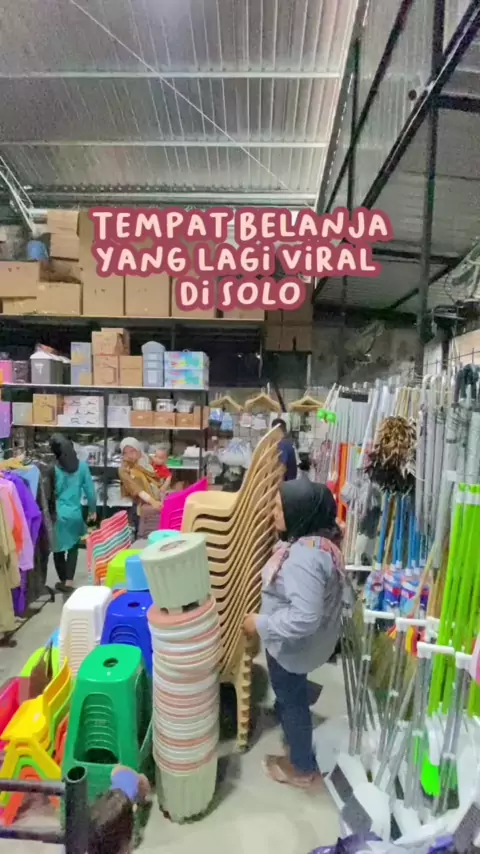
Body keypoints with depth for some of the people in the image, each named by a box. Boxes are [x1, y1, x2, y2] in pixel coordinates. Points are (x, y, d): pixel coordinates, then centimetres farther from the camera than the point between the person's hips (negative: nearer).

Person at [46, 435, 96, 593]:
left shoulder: (53, 469, -10)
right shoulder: (82, 466, -6)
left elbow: (48, 495, -6)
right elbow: (90, 490, -2)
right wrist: (93, 510, 10)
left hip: (57, 514, -2)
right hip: (75, 513, 2)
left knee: (58, 549, 14)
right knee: (73, 546, 17)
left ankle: (63, 581, 25)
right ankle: (69, 581, 9)